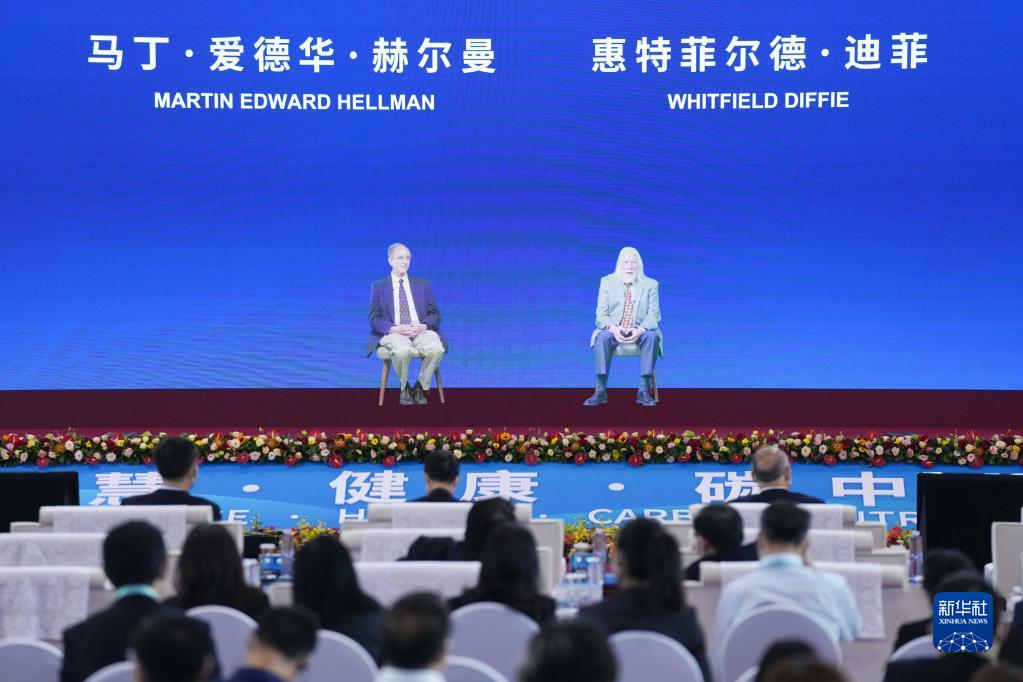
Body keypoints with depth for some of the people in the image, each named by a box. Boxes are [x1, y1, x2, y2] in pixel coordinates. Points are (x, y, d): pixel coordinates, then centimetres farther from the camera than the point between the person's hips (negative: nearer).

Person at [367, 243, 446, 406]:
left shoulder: (422, 284, 16)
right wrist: (396, 329, -18)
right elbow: (375, 320, 1)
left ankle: (420, 386, -8)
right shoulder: (378, 287, 9)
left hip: (421, 331, 2)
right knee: (402, 350, -39)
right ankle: (405, 388, -10)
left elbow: (435, 315, 11)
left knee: (437, 349, -33)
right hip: (393, 333, -2)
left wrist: (422, 326, -12)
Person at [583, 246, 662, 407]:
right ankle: (601, 391, -34)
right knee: (602, 337, -34)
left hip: (640, 331, 0)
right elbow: (601, 313, -1)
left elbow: (653, 315, -3)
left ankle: (644, 391, -31)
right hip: (614, 330, 0)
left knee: (652, 336, -34)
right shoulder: (607, 282, 5)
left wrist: (640, 330, -24)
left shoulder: (650, 284, 3)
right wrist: (613, 328, -23)